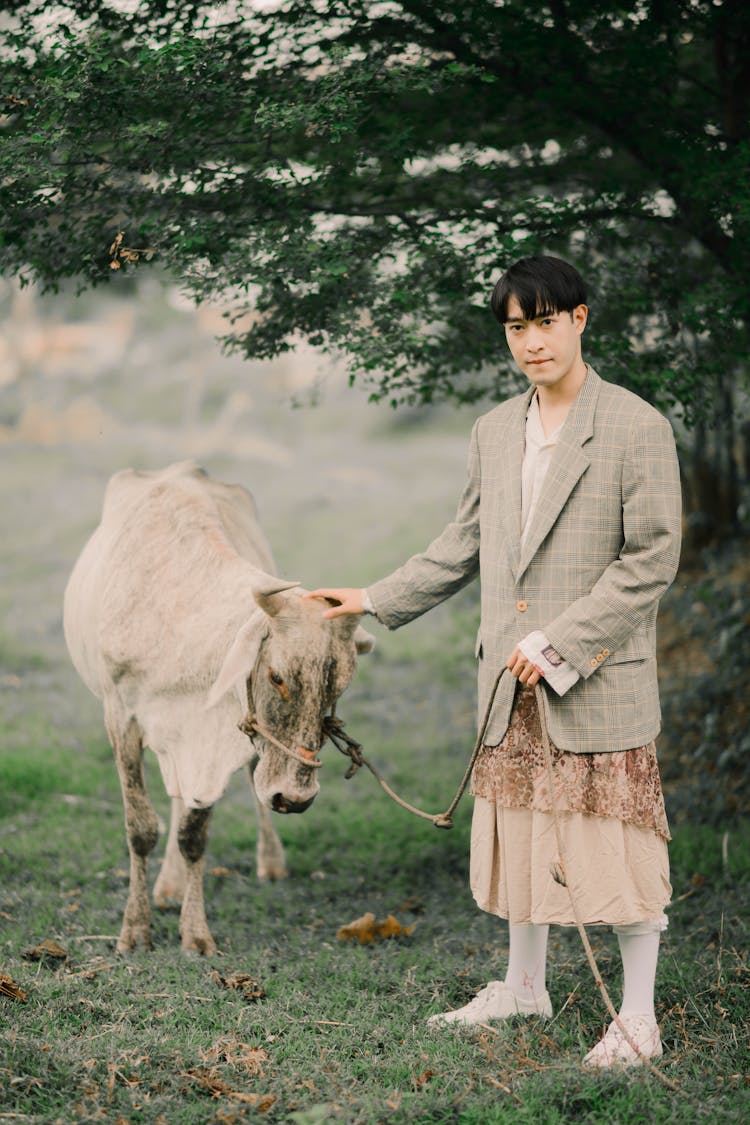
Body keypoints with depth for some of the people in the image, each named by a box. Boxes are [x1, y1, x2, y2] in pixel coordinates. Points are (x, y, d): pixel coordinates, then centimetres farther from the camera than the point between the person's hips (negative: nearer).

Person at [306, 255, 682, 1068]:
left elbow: (651, 560, -12)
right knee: (520, 828, 15)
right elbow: (465, 544, 19)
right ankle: (524, 987, 32)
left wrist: (558, 643, -16)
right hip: (511, 680, 6)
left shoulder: (637, 429, -10)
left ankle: (638, 1018, 11)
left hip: (602, 679, -6)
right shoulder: (493, 432, 10)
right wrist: (378, 601, 16)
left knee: (613, 840, -1)